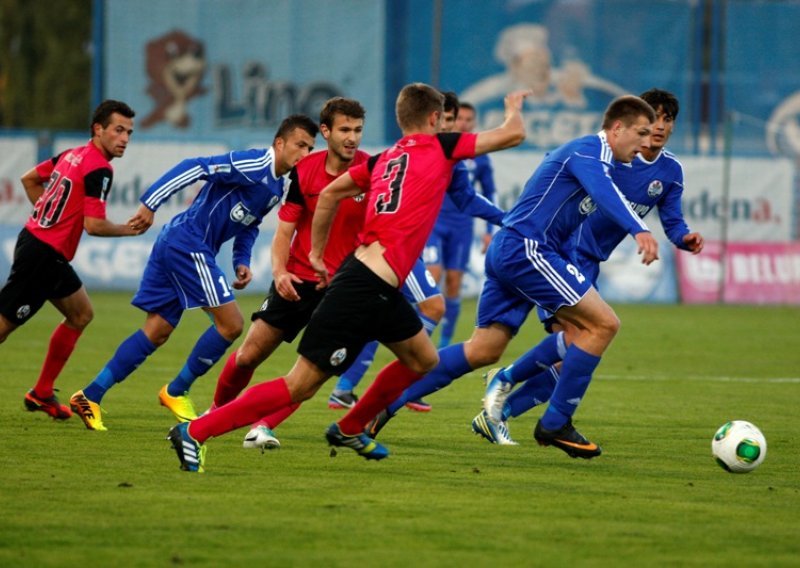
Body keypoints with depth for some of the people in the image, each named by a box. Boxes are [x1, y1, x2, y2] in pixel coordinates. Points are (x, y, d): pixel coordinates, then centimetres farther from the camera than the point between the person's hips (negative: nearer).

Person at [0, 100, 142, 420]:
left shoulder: (73, 155, 10)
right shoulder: (99, 169, -17)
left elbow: (29, 179, 21)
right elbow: (94, 225, -22)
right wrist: (131, 230, -5)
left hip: (36, 237, 10)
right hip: (44, 255, -10)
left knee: (81, 315, 19)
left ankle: (42, 393, 23)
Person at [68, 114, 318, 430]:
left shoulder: (276, 188, 14)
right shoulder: (253, 165, -15)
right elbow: (195, 168, -21)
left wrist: (241, 262, 10)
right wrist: (150, 203, -25)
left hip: (174, 244, 10)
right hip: (188, 245, -10)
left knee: (156, 333, 10)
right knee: (230, 323, -7)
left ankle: (90, 396, 10)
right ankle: (176, 392, 7)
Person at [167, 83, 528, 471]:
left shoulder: (383, 160, 15)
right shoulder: (439, 147, -4)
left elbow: (329, 194, 20)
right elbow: (513, 135, 1)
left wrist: (317, 253, 26)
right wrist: (514, 110, 22)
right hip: (366, 289, -9)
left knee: (422, 360, 24)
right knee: (299, 387, -7)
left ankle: (350, 430, 34)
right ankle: (195, 431, -8)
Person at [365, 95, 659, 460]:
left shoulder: (582, 153, 22)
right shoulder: (591, 150, -9)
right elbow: (603, 189, -32)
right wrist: (638, 230, -46)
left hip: (507, 250, 10)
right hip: (526, 249, -10)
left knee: (483, 350, 9)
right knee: (603, 324, -11)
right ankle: (555, 425, -6)